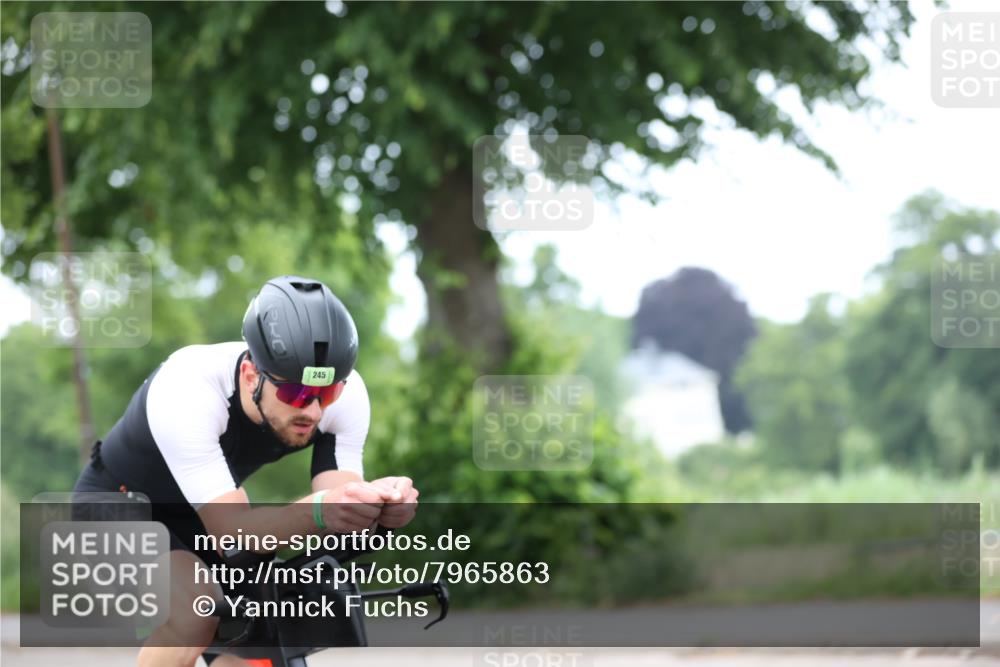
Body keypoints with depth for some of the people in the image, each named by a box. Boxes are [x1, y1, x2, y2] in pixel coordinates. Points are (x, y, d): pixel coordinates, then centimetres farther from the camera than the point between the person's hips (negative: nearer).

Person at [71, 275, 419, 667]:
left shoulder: (346, 395, -24)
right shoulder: (186, 390, -38)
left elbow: (337, 519, -27)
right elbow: (233, 532, -42)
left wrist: (376, 502, -50)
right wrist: (319, 511, -61)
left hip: (196, 522, 6)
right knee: (196, 610, -33)